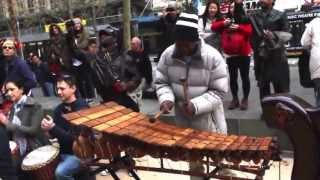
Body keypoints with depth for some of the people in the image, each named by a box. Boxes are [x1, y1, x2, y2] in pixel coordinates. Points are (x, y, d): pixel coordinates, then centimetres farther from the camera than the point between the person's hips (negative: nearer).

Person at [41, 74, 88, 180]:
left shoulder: (82, 108, -16)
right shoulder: (59, 109, 5)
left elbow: (76, 138, -20)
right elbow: (55, 133, 8)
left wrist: (53, 128, -26)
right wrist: (48, 128, -14)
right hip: (63, 152, 7)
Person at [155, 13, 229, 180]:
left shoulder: (213, 56, -18)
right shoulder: (168, 54, -8)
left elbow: (218, 91, -15)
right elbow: (161, 82, 2)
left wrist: (196, 105, -28)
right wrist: (166, 99, -19)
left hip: (208, 118, -3)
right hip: (182, 117, 3)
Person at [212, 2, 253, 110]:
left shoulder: (245, 20, 3)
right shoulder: (226, 20, 10)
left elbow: (250, 31, -10)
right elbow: (214, 27, 3)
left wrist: (239, 27, -22)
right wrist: (223, 23, -13)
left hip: (243, 54, -2)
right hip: (230, 54, 3)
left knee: (244, 77, 3)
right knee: (232, 77, 8)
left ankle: (245, 99, 13)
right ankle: (235, 99, 18)